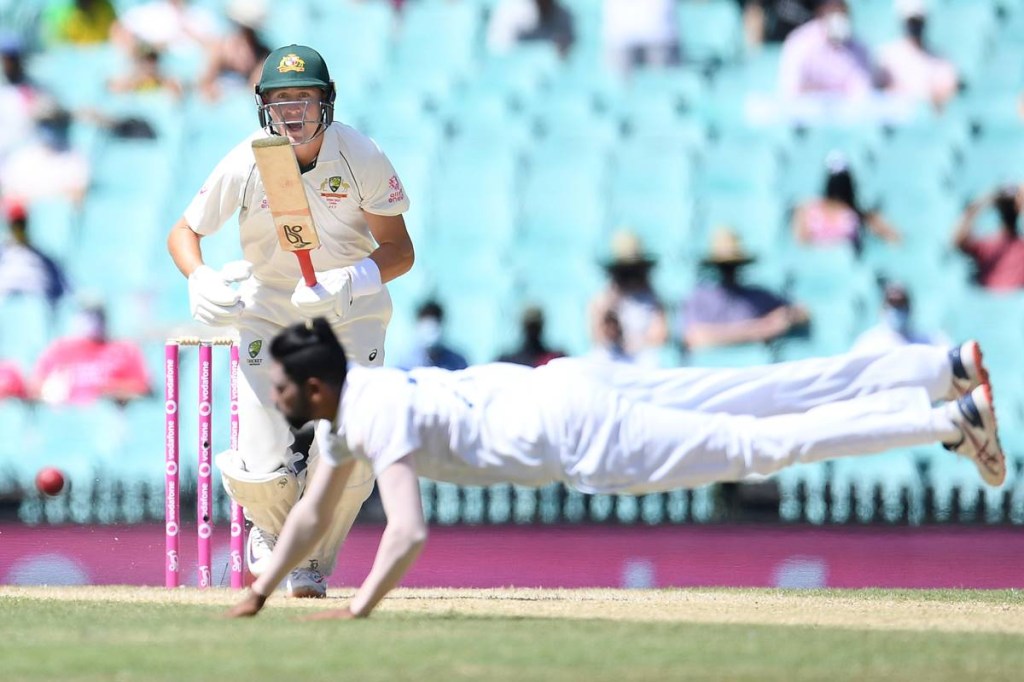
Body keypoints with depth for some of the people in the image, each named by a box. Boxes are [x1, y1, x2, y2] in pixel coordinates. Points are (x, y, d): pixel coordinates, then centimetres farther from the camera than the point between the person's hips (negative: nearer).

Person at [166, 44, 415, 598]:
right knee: (265, 473, -12)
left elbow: (399, 251, -13)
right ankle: (273, 530, 29)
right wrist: (199, 280, -25)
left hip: (352, 317, 0)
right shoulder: (245, 166, -16)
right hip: (268, 317, 0)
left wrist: (348, 282, -33)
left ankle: (312, 564, 21)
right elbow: (184, 232, -3)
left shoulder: (361, 159, -18)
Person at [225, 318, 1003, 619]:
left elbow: (409, 532, -28)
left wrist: (360, 609, -22)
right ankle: (947, 369, 11)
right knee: (778, 399, 9)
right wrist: (262, 590, 20)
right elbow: (313, 514, 24)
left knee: (758, 444, -8)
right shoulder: (348, 403, 11)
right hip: (569, 388, 8)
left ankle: (952, 418, -11)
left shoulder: (378, 419, -18)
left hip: (577, 435, -8)